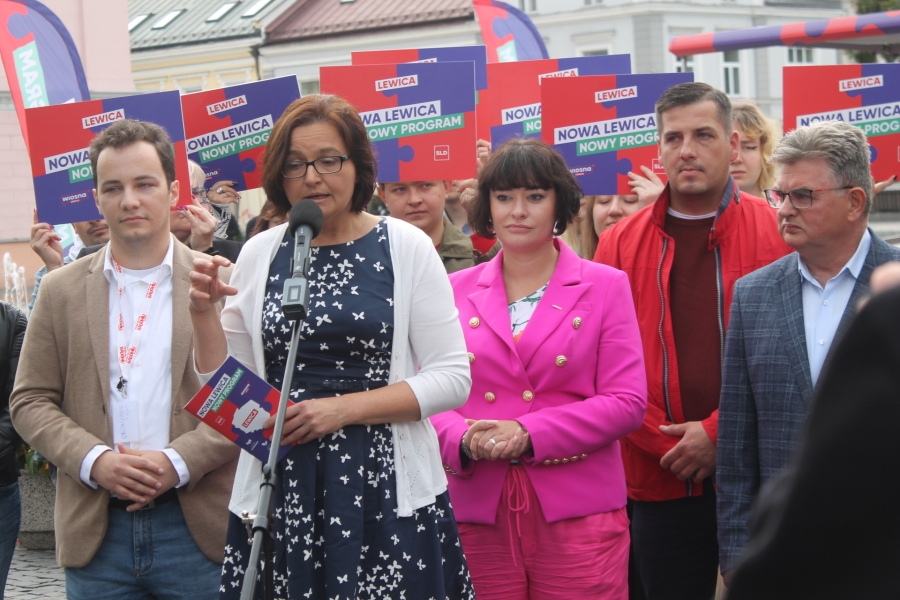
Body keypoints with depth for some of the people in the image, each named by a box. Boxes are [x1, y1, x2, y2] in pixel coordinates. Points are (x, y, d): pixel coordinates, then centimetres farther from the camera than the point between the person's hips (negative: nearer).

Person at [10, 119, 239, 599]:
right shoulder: (62, 290, 9)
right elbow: (30, 401, 7)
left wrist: (179, 461, -14)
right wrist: (94, 461, -9)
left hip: (197, 527, -2)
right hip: (96, 529, 2)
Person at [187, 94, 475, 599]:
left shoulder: (405, 247, -1)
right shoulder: (260, 254, 8)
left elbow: (452, 378, -4)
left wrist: (345, 409, -12)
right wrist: (204, 314, -6)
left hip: (386, 486, -2)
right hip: (279, 487, 2)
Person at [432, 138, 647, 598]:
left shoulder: (603, 286, 5)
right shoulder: (456, 291, 11)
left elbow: (627, 401, -2)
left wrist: (529, 434, -13)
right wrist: (463, 438, -14)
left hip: (576, 513, -1)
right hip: (478, 513, 2)